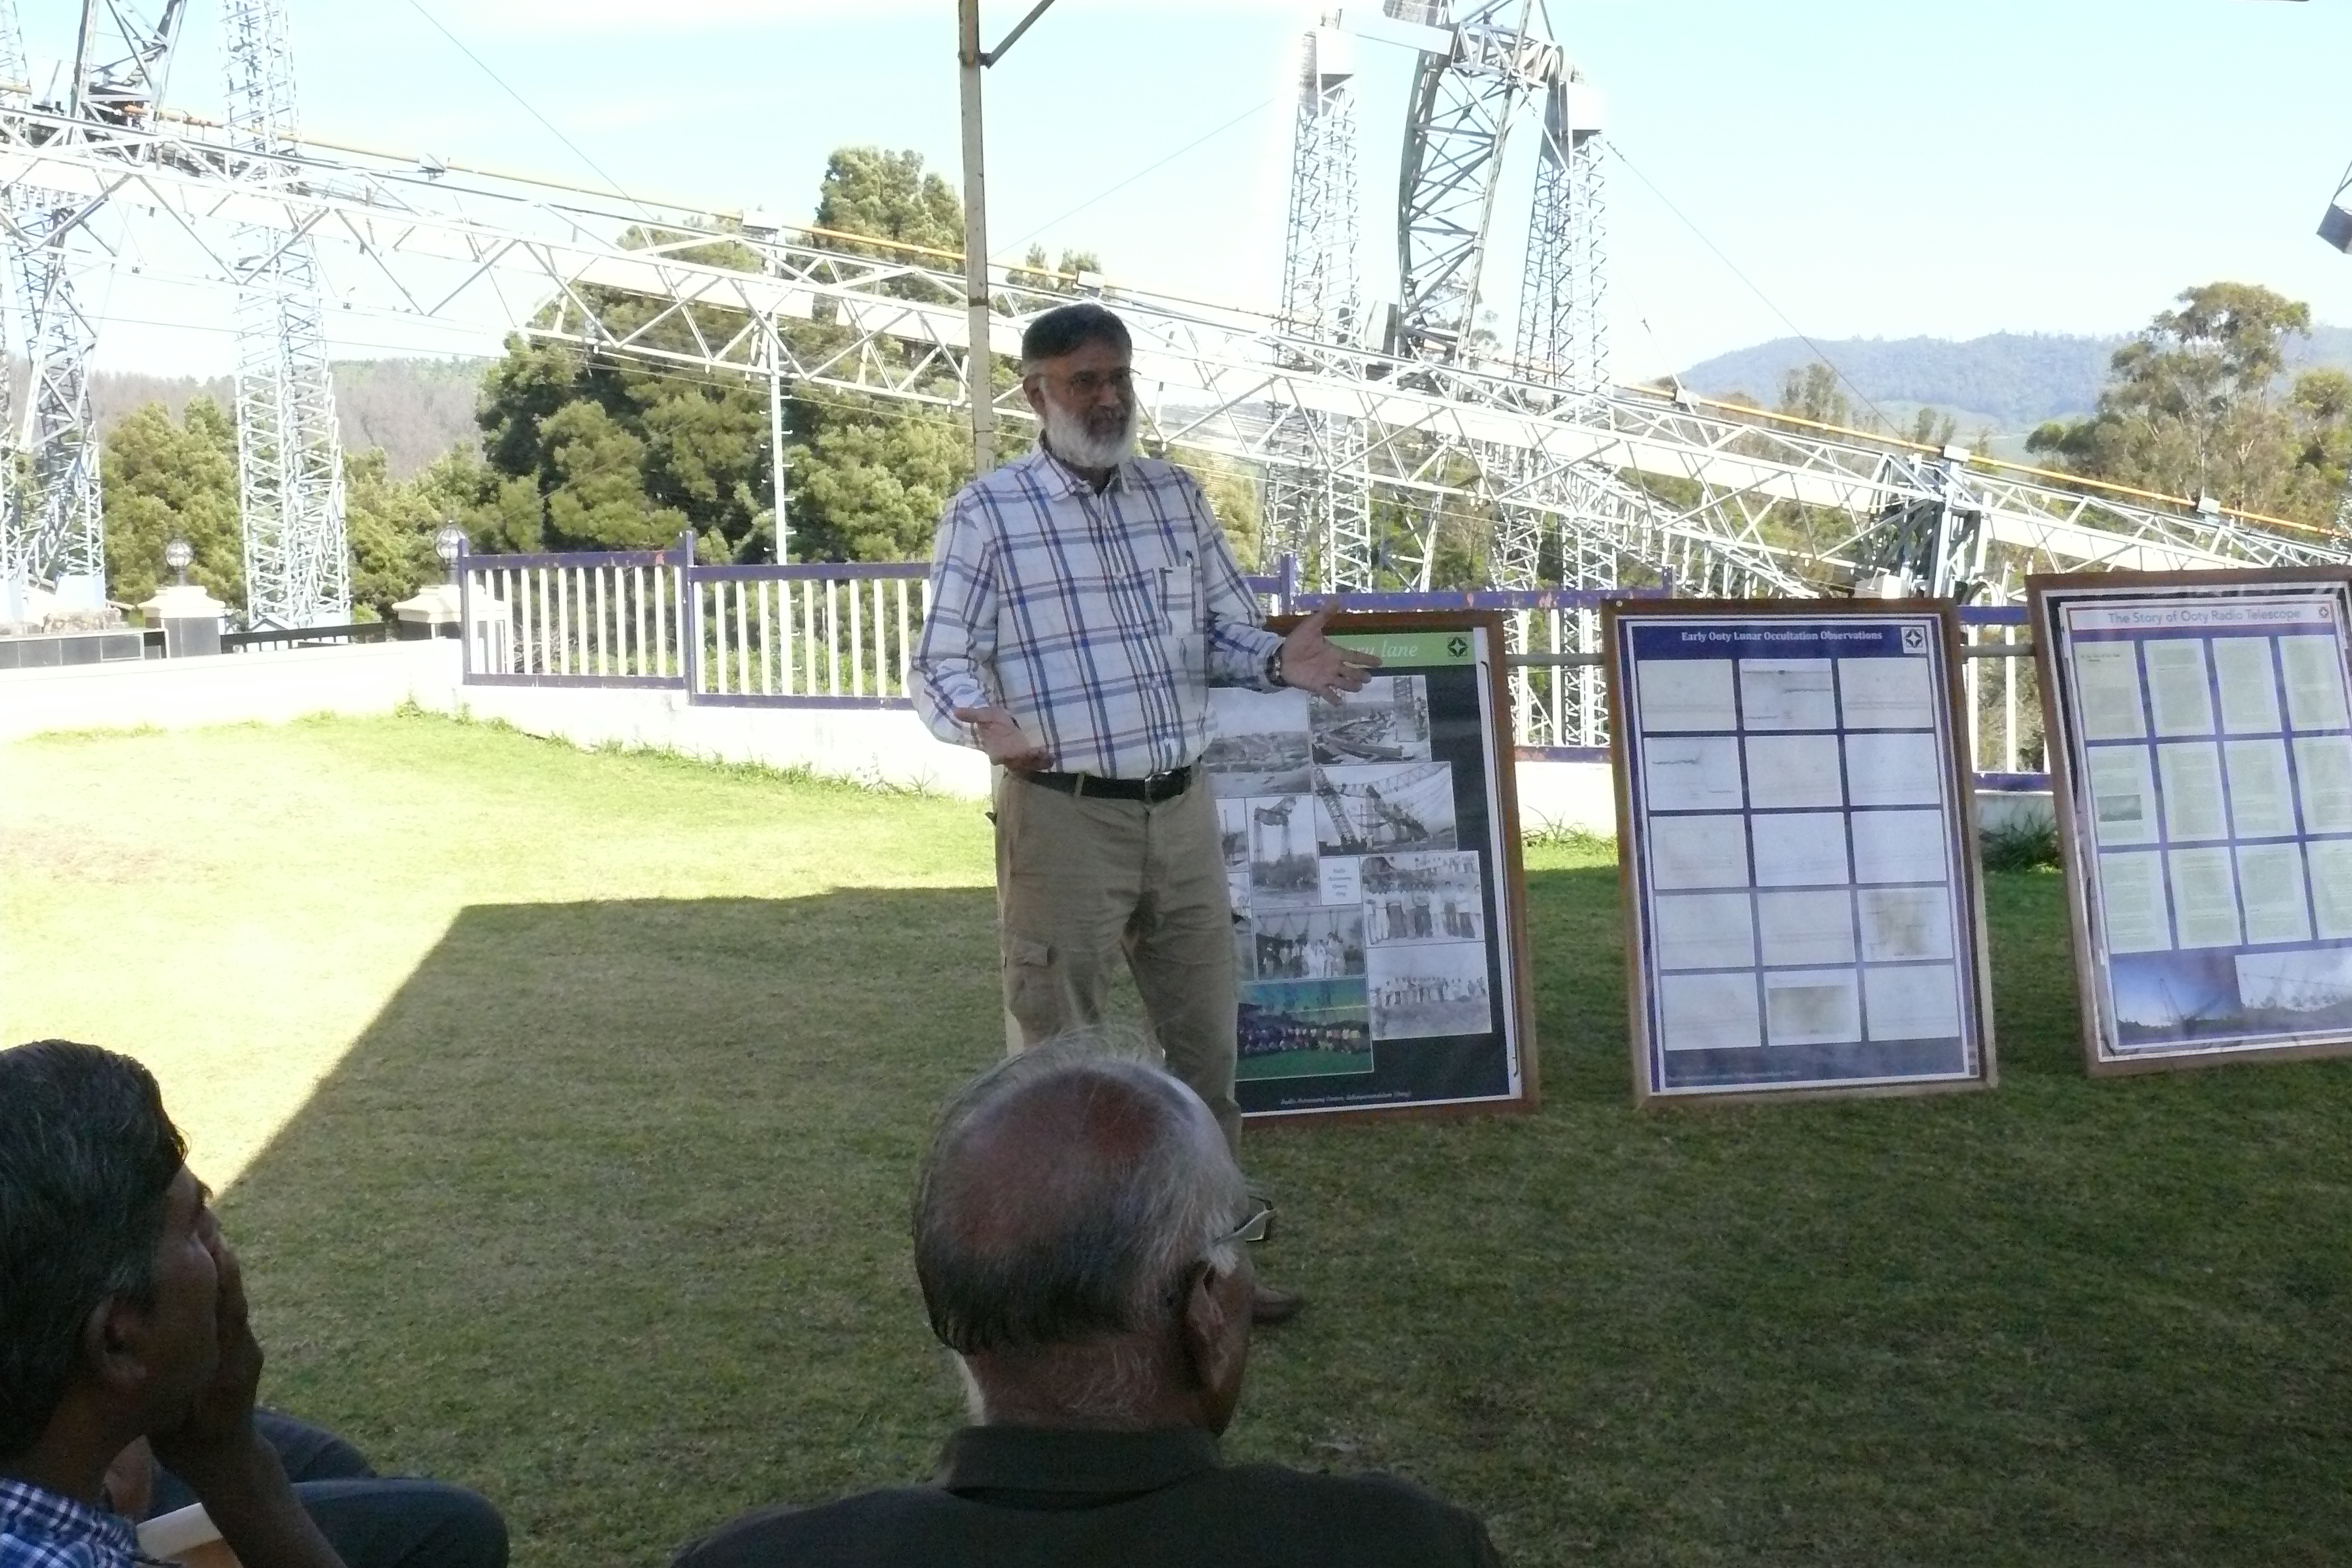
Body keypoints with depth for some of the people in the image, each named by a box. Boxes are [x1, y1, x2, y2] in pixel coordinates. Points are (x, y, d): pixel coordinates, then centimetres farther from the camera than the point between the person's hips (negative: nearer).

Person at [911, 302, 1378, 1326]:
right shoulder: (988, 511, -7)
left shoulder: (1176, 496, 9)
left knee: (1204, 1043, 14)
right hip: (1063, 818, -5)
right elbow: (939, 666, -9)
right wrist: (983, 722, -31)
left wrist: (1281, 661, -9)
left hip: (1181, 811, 6)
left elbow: (1225, 628, 13)